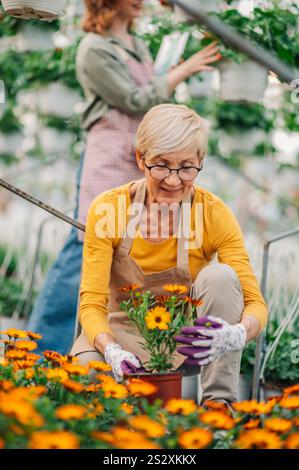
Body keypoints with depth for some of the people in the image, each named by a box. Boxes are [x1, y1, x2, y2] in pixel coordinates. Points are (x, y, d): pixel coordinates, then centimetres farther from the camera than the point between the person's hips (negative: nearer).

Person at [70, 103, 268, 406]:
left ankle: (220, 401, -19)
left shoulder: (215, 214, -16)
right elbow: (92, 303, -19)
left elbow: (255, 303, -20)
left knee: (220, 276, -27)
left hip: (188, 341, 1)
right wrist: (113, 352, -41)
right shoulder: (107, 209, -17)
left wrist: (236, 334, -45)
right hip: (124, 332, -1)